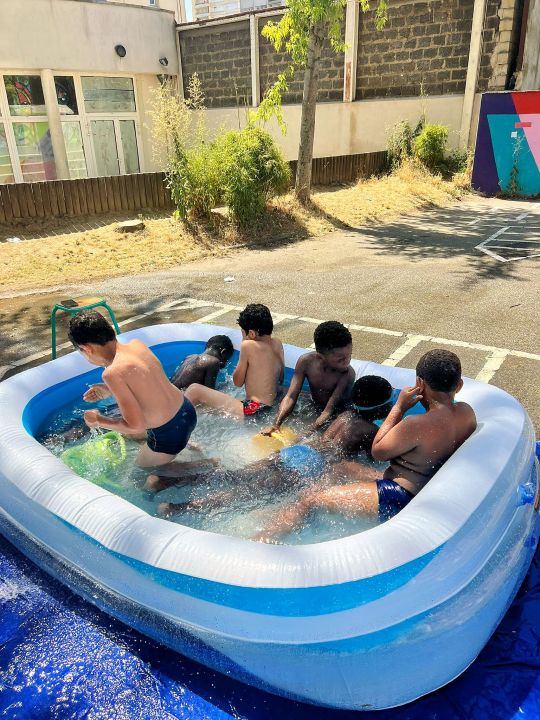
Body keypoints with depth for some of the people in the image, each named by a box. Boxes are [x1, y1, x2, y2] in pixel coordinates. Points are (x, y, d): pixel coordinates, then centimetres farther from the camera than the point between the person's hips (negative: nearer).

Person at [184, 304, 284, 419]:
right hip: (273, 408, 9)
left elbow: (238, 382, -1)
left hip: (253, 411, -9)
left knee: (194, 390, -6)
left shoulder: (248, 345, -12)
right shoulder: (278, 344, 7)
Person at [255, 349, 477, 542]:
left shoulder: (416, 425, -26)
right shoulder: (467, 412, -3)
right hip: (423, 487, 10)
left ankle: (261, 540, 1)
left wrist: (399, 407, -8)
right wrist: (428, 405, 3)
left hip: (397, 498, -10)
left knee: (307, 498, -5)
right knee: (339, 469, 22)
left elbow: (378, 451, -11)